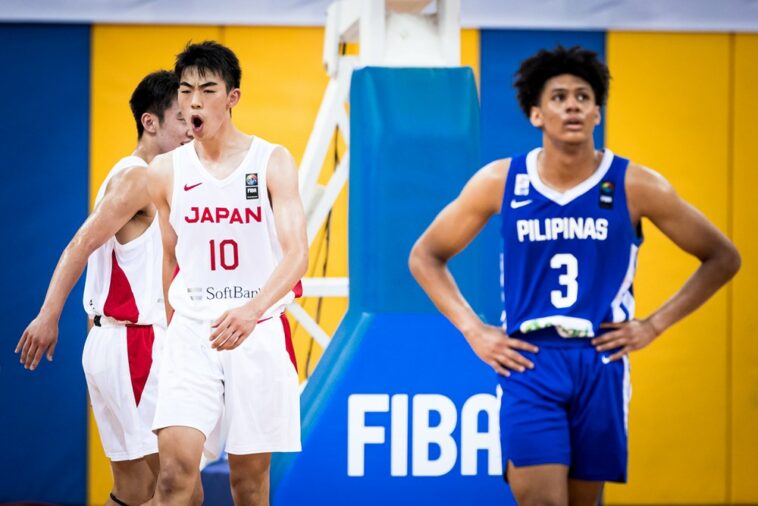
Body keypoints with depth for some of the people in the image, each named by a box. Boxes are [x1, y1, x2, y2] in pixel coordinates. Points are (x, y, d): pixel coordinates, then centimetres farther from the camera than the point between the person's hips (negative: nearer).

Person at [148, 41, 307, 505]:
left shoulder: (272, 162, -3)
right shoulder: (166, 171, 5)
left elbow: (296, 254, -12)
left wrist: (252, 310, -29)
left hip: (260, 331, -1)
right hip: (192, 332, 1)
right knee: (176, 464, -16)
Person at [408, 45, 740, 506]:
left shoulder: (635, 186, -2)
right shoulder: (500, 182, 0)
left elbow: (723, 258, 6)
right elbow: (426, 257, 11)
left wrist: (654, 325, 0)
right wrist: (473, 331, 1)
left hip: (600, 363, 1)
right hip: (528, 363, -1)